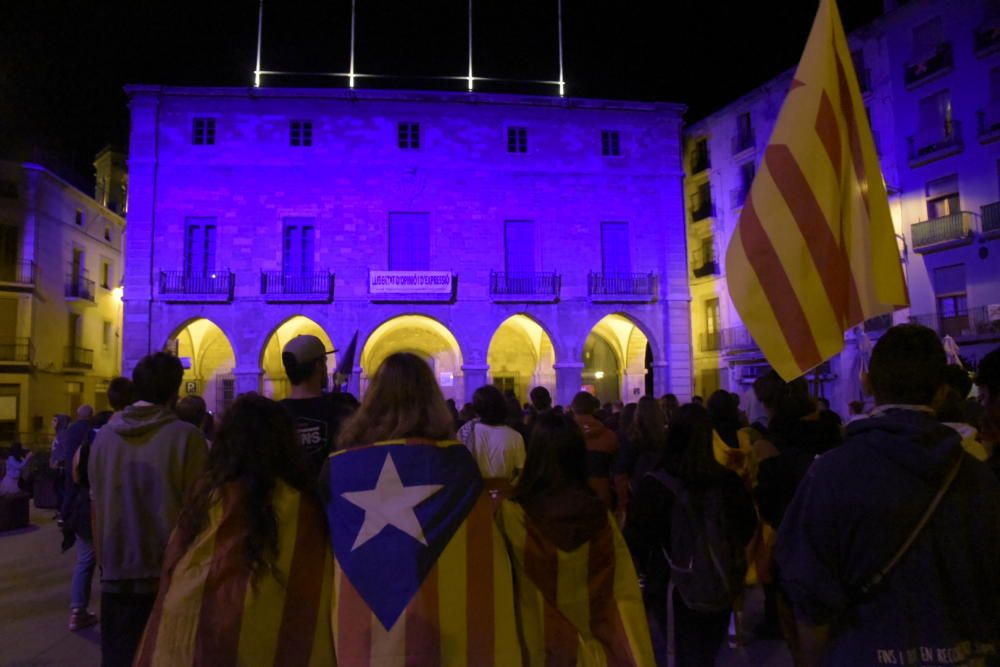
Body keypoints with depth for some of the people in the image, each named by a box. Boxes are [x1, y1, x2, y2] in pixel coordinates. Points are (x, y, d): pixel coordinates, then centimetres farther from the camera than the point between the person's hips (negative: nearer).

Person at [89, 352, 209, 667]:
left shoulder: (105, 436, -2)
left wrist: (105, 559, 16)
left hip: (117, 574, 4)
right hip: (171, 576, -3)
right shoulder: (186, 437, -14)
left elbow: (97, 506, 4)